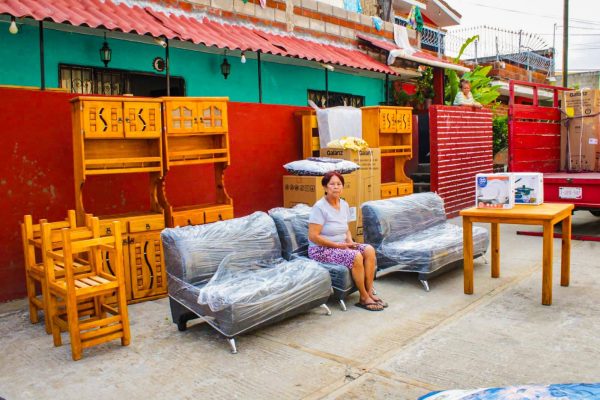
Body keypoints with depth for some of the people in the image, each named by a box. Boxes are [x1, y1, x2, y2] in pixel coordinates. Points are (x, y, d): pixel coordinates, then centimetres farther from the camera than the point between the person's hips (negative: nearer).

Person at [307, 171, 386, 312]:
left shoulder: (344, 205, 7)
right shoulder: (319, 207, -17)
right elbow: (313, 236, -21)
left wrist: (350, 242, -3)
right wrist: (338, 245, -20)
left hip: (341, 246, 8)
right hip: (321, 249, -8)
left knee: (369, 250, -12)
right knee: (356, 256, -27)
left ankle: (370, 292, -8)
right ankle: (364, 298, -12)